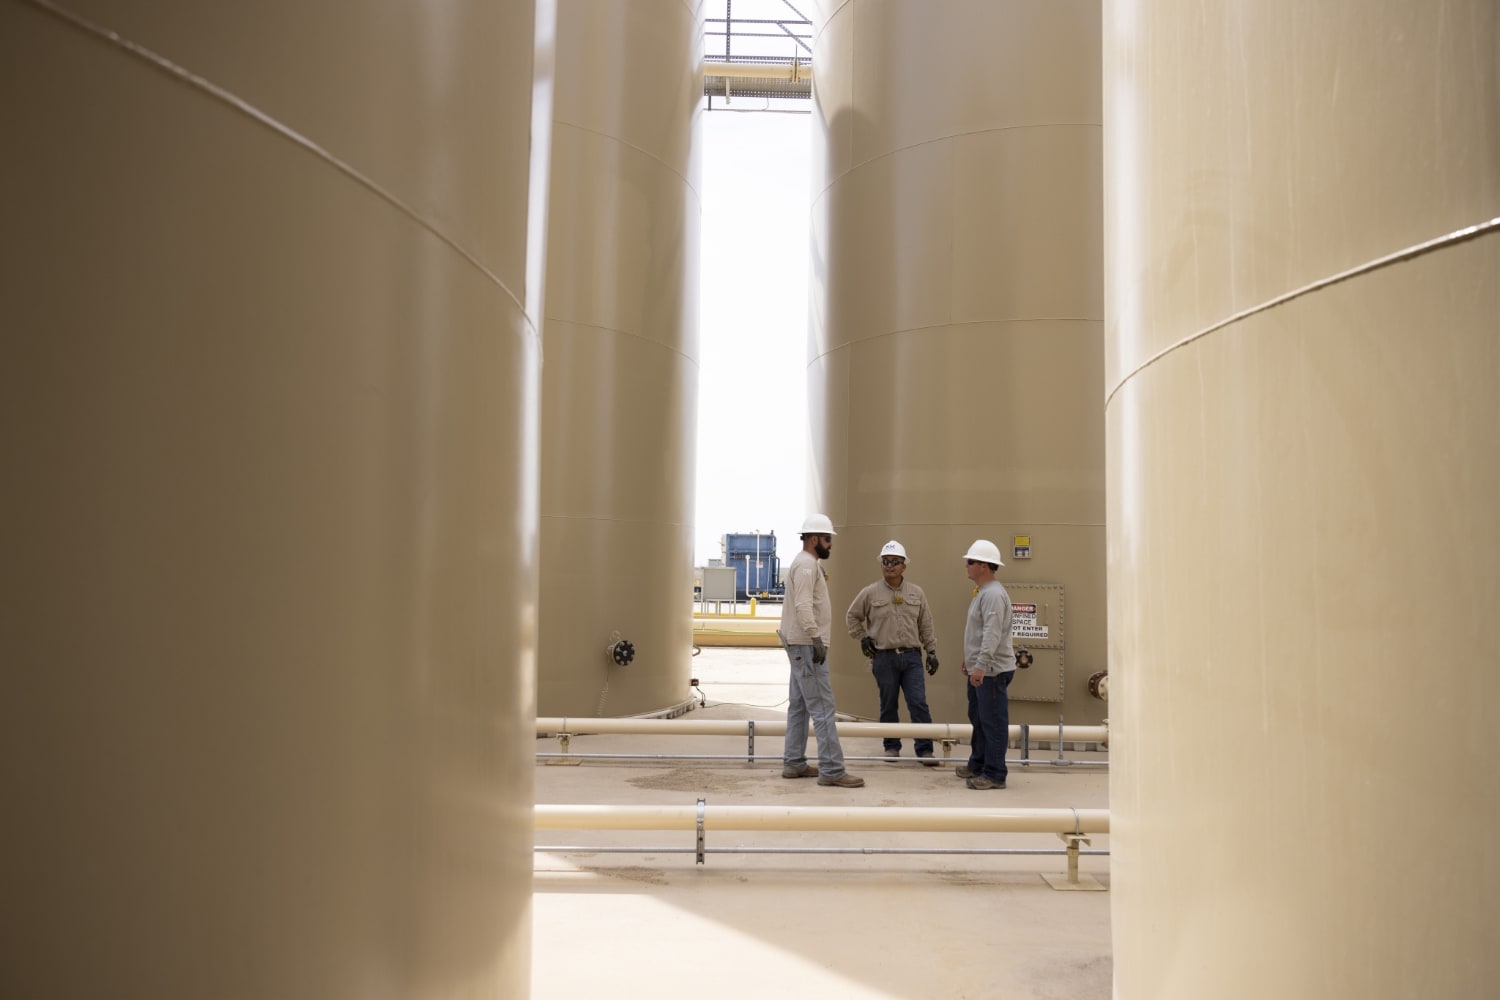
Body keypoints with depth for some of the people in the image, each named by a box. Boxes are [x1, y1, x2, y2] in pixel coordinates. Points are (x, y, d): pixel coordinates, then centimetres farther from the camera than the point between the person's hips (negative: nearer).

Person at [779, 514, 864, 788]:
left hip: (804, 645, 11)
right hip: (806, 645, -11)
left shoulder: (808, 563, 18)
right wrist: (816, 637, -29)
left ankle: (793, 763, 18)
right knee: (822, 708, -11)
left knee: (800, 706, 13)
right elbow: (803, 605, -25)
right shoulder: (806, 564, -14)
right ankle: (831, 770, -11)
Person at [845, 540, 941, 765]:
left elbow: (926, 625, 11)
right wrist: (862, 637, 3)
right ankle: (892, 746, 21)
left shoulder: (916, 593, 7)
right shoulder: (870, 593, 1)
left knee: (918, 702, -5)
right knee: (888, 705, 8)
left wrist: (932, 651, 7)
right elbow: (852, 616, 13)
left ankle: (924, 749, -1)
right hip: (884, 658, -1)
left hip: (911, 656, 1)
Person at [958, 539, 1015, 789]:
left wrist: (981, 665, -32)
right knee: (978, 719, 19)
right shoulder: (982, 592, 15)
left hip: (992, 670, -11)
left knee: (993, 722, -4)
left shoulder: (993, 594, -19)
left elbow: (992, 634, -28)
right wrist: (969, 662, 26)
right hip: (980, 669, 11)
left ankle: (994, 775, 1)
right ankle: (977, 765, 30)